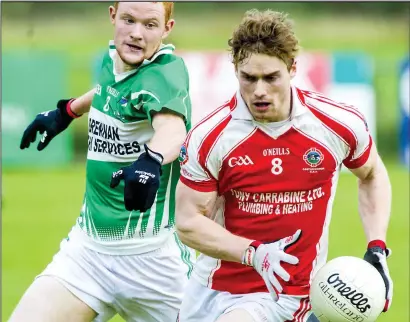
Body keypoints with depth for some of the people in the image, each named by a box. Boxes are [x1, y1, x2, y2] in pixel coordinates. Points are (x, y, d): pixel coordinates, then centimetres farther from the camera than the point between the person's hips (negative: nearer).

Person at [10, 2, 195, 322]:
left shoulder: (166, 71, -17)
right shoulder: (112, 59, 3)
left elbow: (173, 128, -39)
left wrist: (151, 160, -58)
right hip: (88, 245, 5)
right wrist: (66, 111, 39)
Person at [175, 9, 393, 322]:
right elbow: (189, 222, -8)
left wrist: (377, 250, -2)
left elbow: (373, 175, 10)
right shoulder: (209, 137, -12)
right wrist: (254, 253, -23)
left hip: (287, 296, -2)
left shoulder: (340, 123, -10)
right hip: (212, 290, 2)